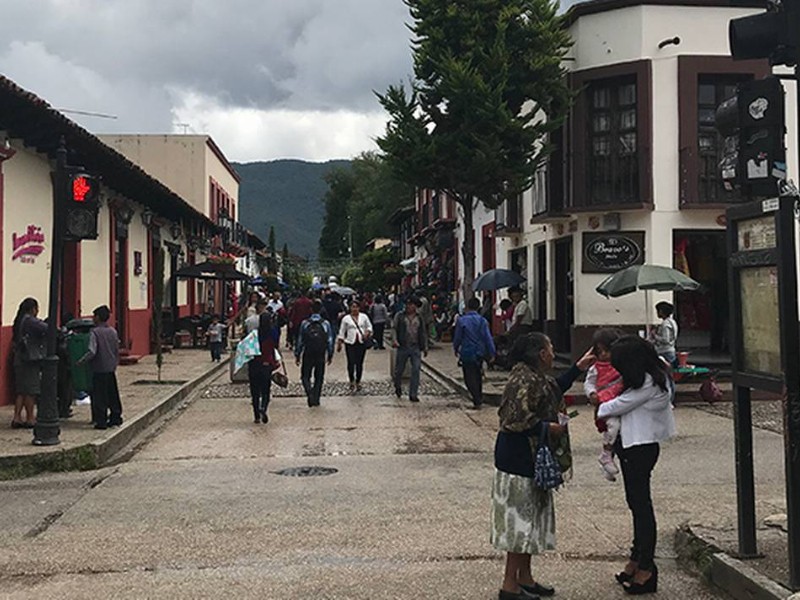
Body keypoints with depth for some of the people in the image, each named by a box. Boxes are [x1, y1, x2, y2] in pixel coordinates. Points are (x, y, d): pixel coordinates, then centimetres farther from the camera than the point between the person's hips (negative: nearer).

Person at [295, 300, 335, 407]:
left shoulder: (304, 323, -4)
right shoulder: (326, 324, -4)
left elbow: (300, 341, -1)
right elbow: (330, 341, -1)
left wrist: (297, 355, 7)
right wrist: (330, 355, 9)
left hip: (308, 355, -1)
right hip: (321, 356, 1)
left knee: (305, 376, 10)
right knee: (319, 378, 12)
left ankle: (310, 393, -14)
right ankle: (316, 399, 12)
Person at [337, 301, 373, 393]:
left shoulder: (364, 317, 7)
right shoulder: (346, 318, 4)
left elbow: (369, 326, 14)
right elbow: (342, 332, 7)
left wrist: (367, 333, -7)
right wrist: (339, 344, 5)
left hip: (362, 343, 1)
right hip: (350, 343, -1)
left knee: (359, 363, 5)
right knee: (351, 363, -7)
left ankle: (358, 382, 19)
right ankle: (352, 382, 6)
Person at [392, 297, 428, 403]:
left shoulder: (419, 318, 11)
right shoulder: (399, 316, 4)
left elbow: (423, 334, 18)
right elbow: (394, 328, -3)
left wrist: (425, 347, 14)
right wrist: (394, 340, -19)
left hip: (415, 347, 1)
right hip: (403, 347, -1)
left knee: (416, 370, -9)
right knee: (399, 369, 8)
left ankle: (413, 394, -5)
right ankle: (398, 387, 36)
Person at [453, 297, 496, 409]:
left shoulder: (461, 320, -11)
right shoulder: (482, 321, -2)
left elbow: (457, 337, -4)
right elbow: (488, 338, -4)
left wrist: (455, 349, 14)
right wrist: (492, 353, 0)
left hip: (467, 353, -4)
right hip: (480, 353, 4)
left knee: (469, 377, 2)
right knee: (478, 375, 21)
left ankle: (477, 401, -5)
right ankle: (479, 397, 30)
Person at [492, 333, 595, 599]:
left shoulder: (534, 378, 9)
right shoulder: (526, 382, -23)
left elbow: (554, 389, 30)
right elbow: (515, 421, -29)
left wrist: (578, 368, 29)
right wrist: (548, 427, -18)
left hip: (529, 460, 11)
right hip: (519, 461, -11)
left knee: (531, 518, 17)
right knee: (520, 520, -2)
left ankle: (524, 577, 29)